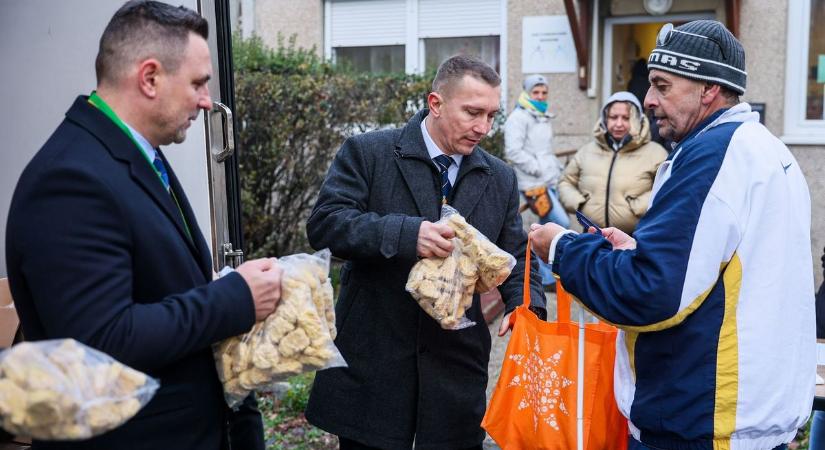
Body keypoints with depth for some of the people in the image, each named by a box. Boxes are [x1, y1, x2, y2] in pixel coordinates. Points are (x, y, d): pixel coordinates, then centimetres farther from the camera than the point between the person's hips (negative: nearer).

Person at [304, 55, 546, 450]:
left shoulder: (500, 178, 8)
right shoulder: (368, 153, -5)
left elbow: (515, 257, 11)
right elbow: (323, 223, -15)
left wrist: (526, 306, -10)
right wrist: (406, 233, -29)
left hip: (457, 365, 3)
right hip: (373, 362, -3)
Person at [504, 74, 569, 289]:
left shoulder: (543, 118, 20)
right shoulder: (518, 118, -8)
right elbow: (513, 151, -16)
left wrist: (556, 167, 12)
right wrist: (538, 169, -16)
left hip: (549, 182, 9)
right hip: (534, 184, -9)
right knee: (561, 223, -14)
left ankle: (544, 275, 21)